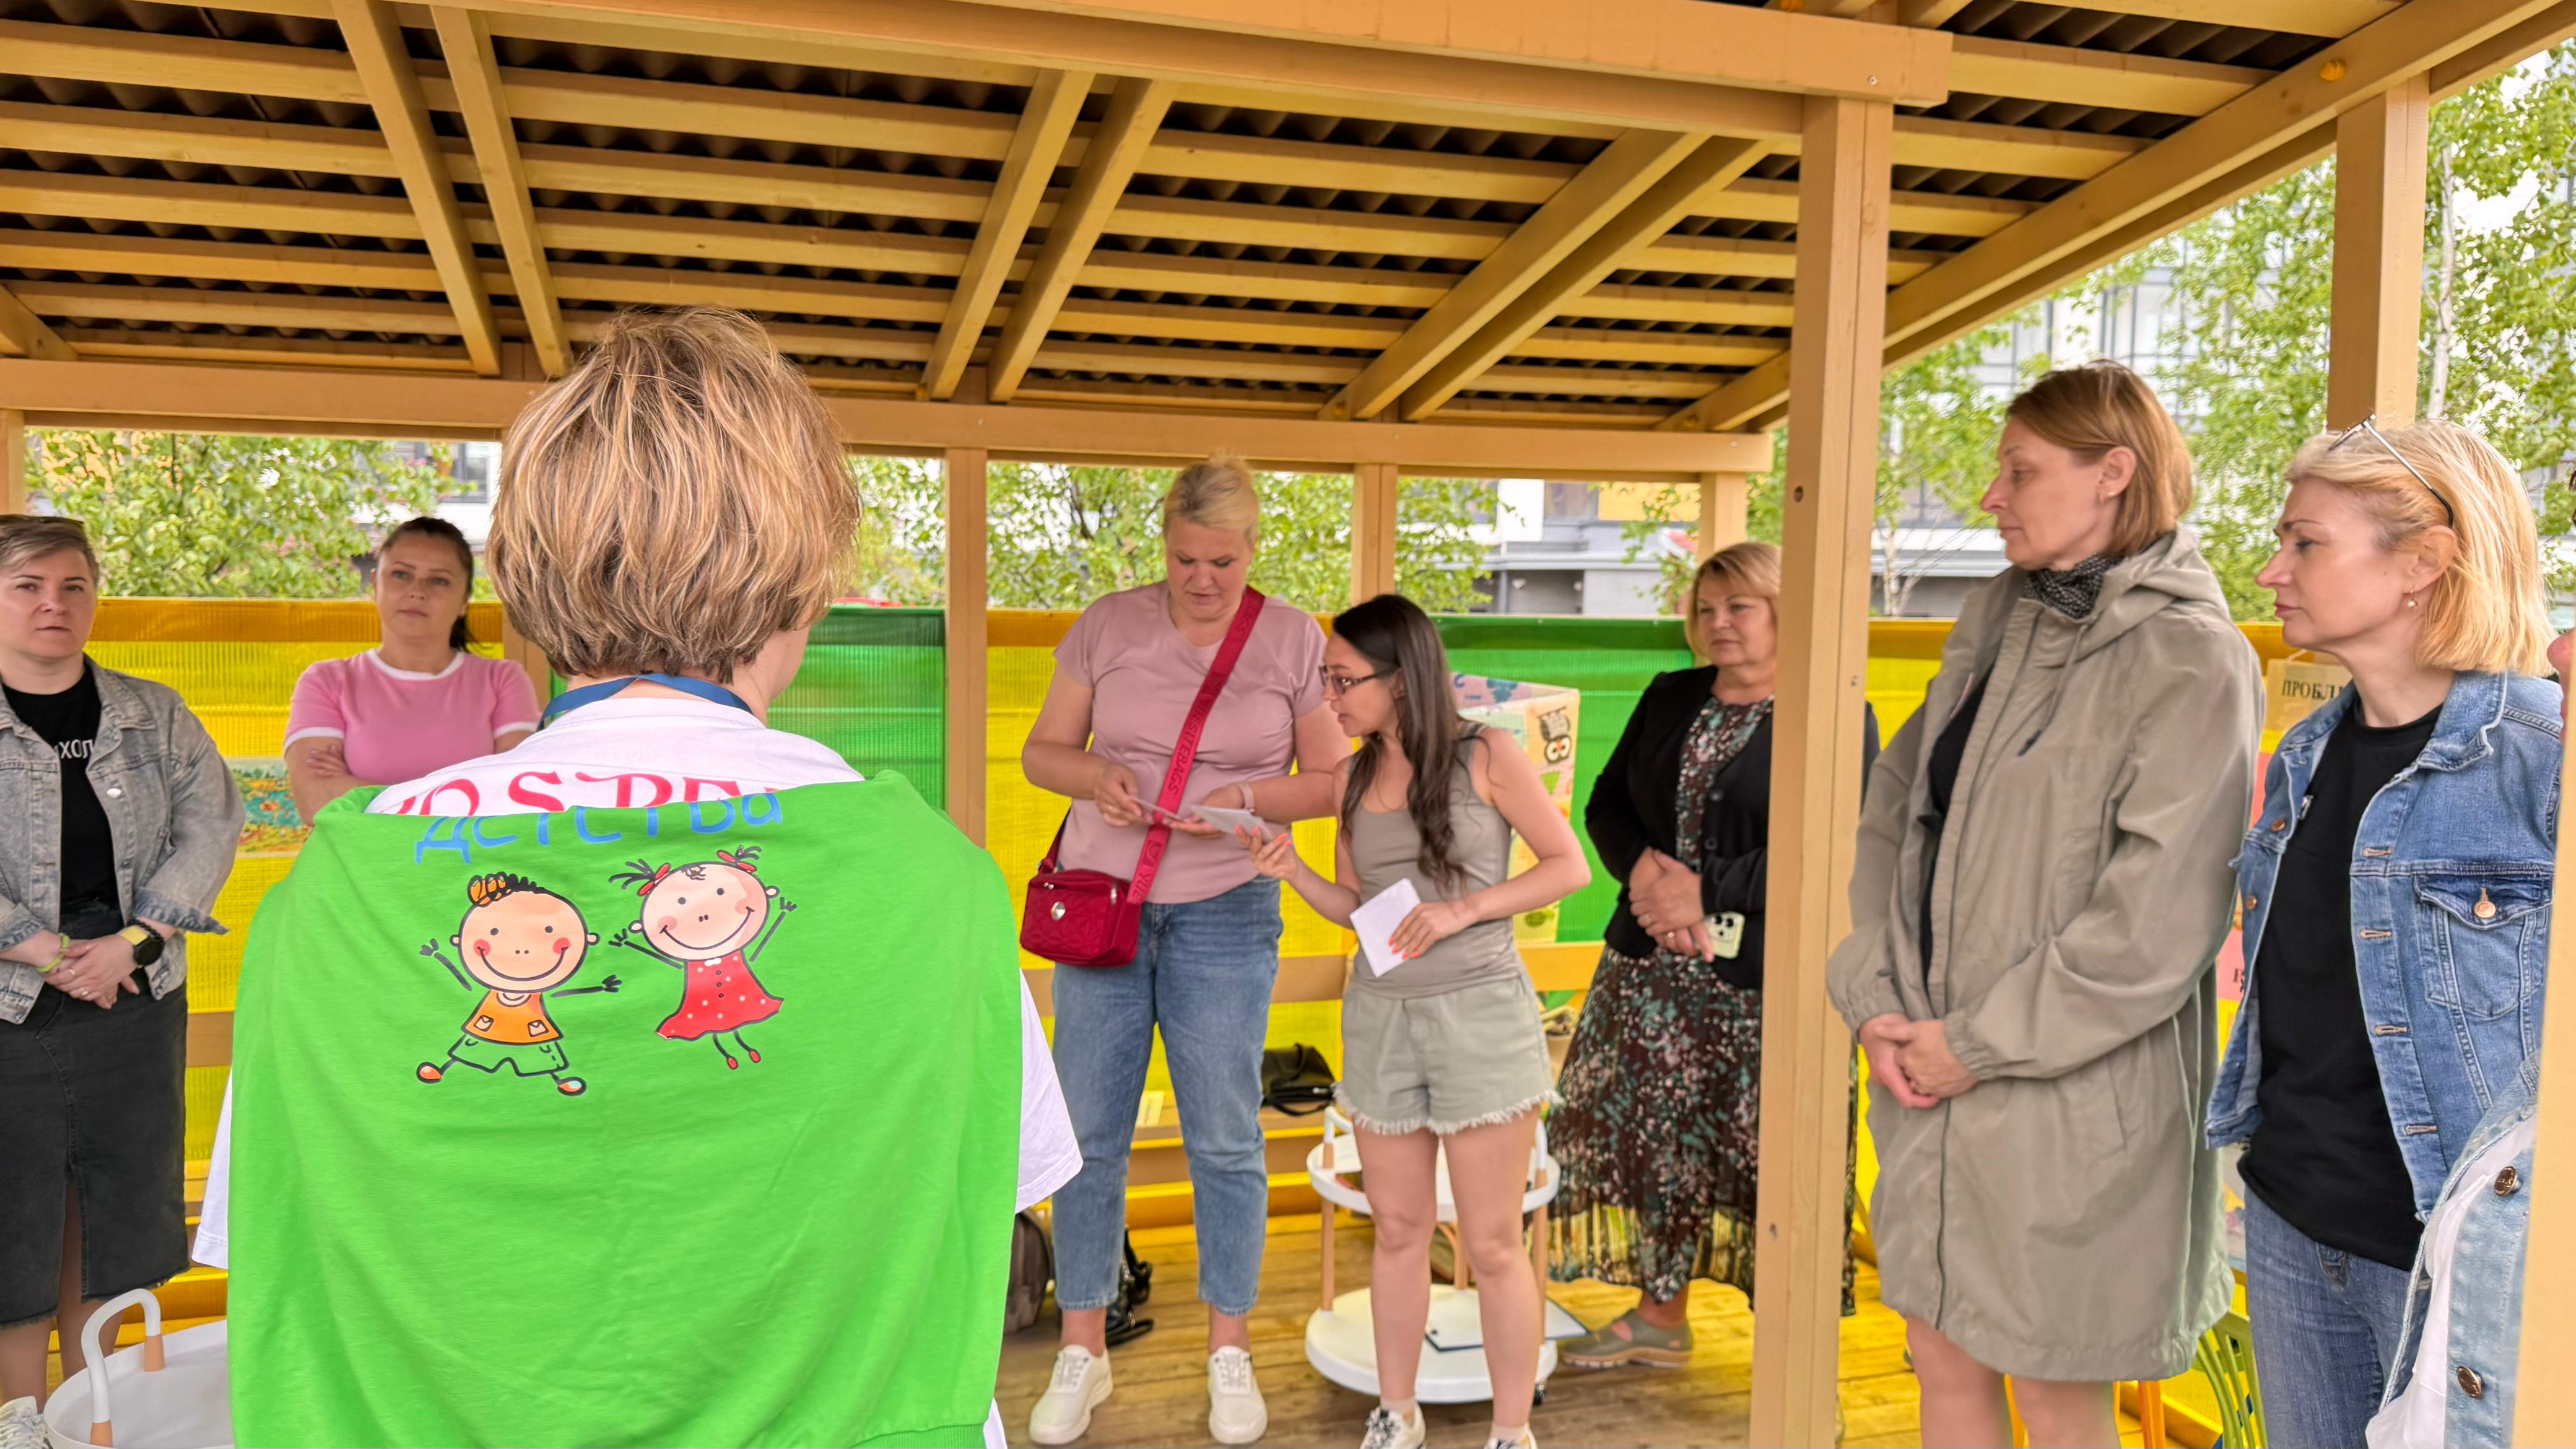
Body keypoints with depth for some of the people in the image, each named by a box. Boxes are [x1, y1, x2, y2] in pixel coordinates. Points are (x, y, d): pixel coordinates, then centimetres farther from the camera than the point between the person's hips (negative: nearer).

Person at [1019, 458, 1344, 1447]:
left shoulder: (1294, 640, -1)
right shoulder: (1108, 625, 1)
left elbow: (1329, 780, 2)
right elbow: (1041, 752, 6)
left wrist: (1249, 797, -16)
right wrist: (1095, 776, -15)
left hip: (1226, 914, -1)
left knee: (1225, 1138, 5)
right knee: (1087, 1133, 6)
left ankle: (1229, 1355, 22)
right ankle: (1082, 1354, 21)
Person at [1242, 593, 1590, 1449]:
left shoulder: (1487, 758, -7)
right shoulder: (1352, 776, 6)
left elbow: (1570, 866, -4)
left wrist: (1464, 909, -14)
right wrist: (1292, 872, -6)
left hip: (1480, 1013, -4)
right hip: (1380, 1017, 4)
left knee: (1491, 1243, 4)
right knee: (1399, 1230, 14)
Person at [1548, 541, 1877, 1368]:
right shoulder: (1670, 699, 12)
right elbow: (1607, 805, 14)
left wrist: (1705, 890, -16)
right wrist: (1643, 868, -7)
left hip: (1764, 984, -6)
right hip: (1652, 966, 6)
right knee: (1654, 1137, 14)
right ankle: (1660, 1319, 32)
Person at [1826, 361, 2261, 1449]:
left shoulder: (2193, 663, -13)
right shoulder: (1994, 622, 9)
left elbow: (2158, 920, -19)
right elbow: (1894, 809, 10)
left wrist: (1978, 1043, -14)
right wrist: (1874, 996, -2)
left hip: (2071, 1105, -6)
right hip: (1930, 1077, 6)